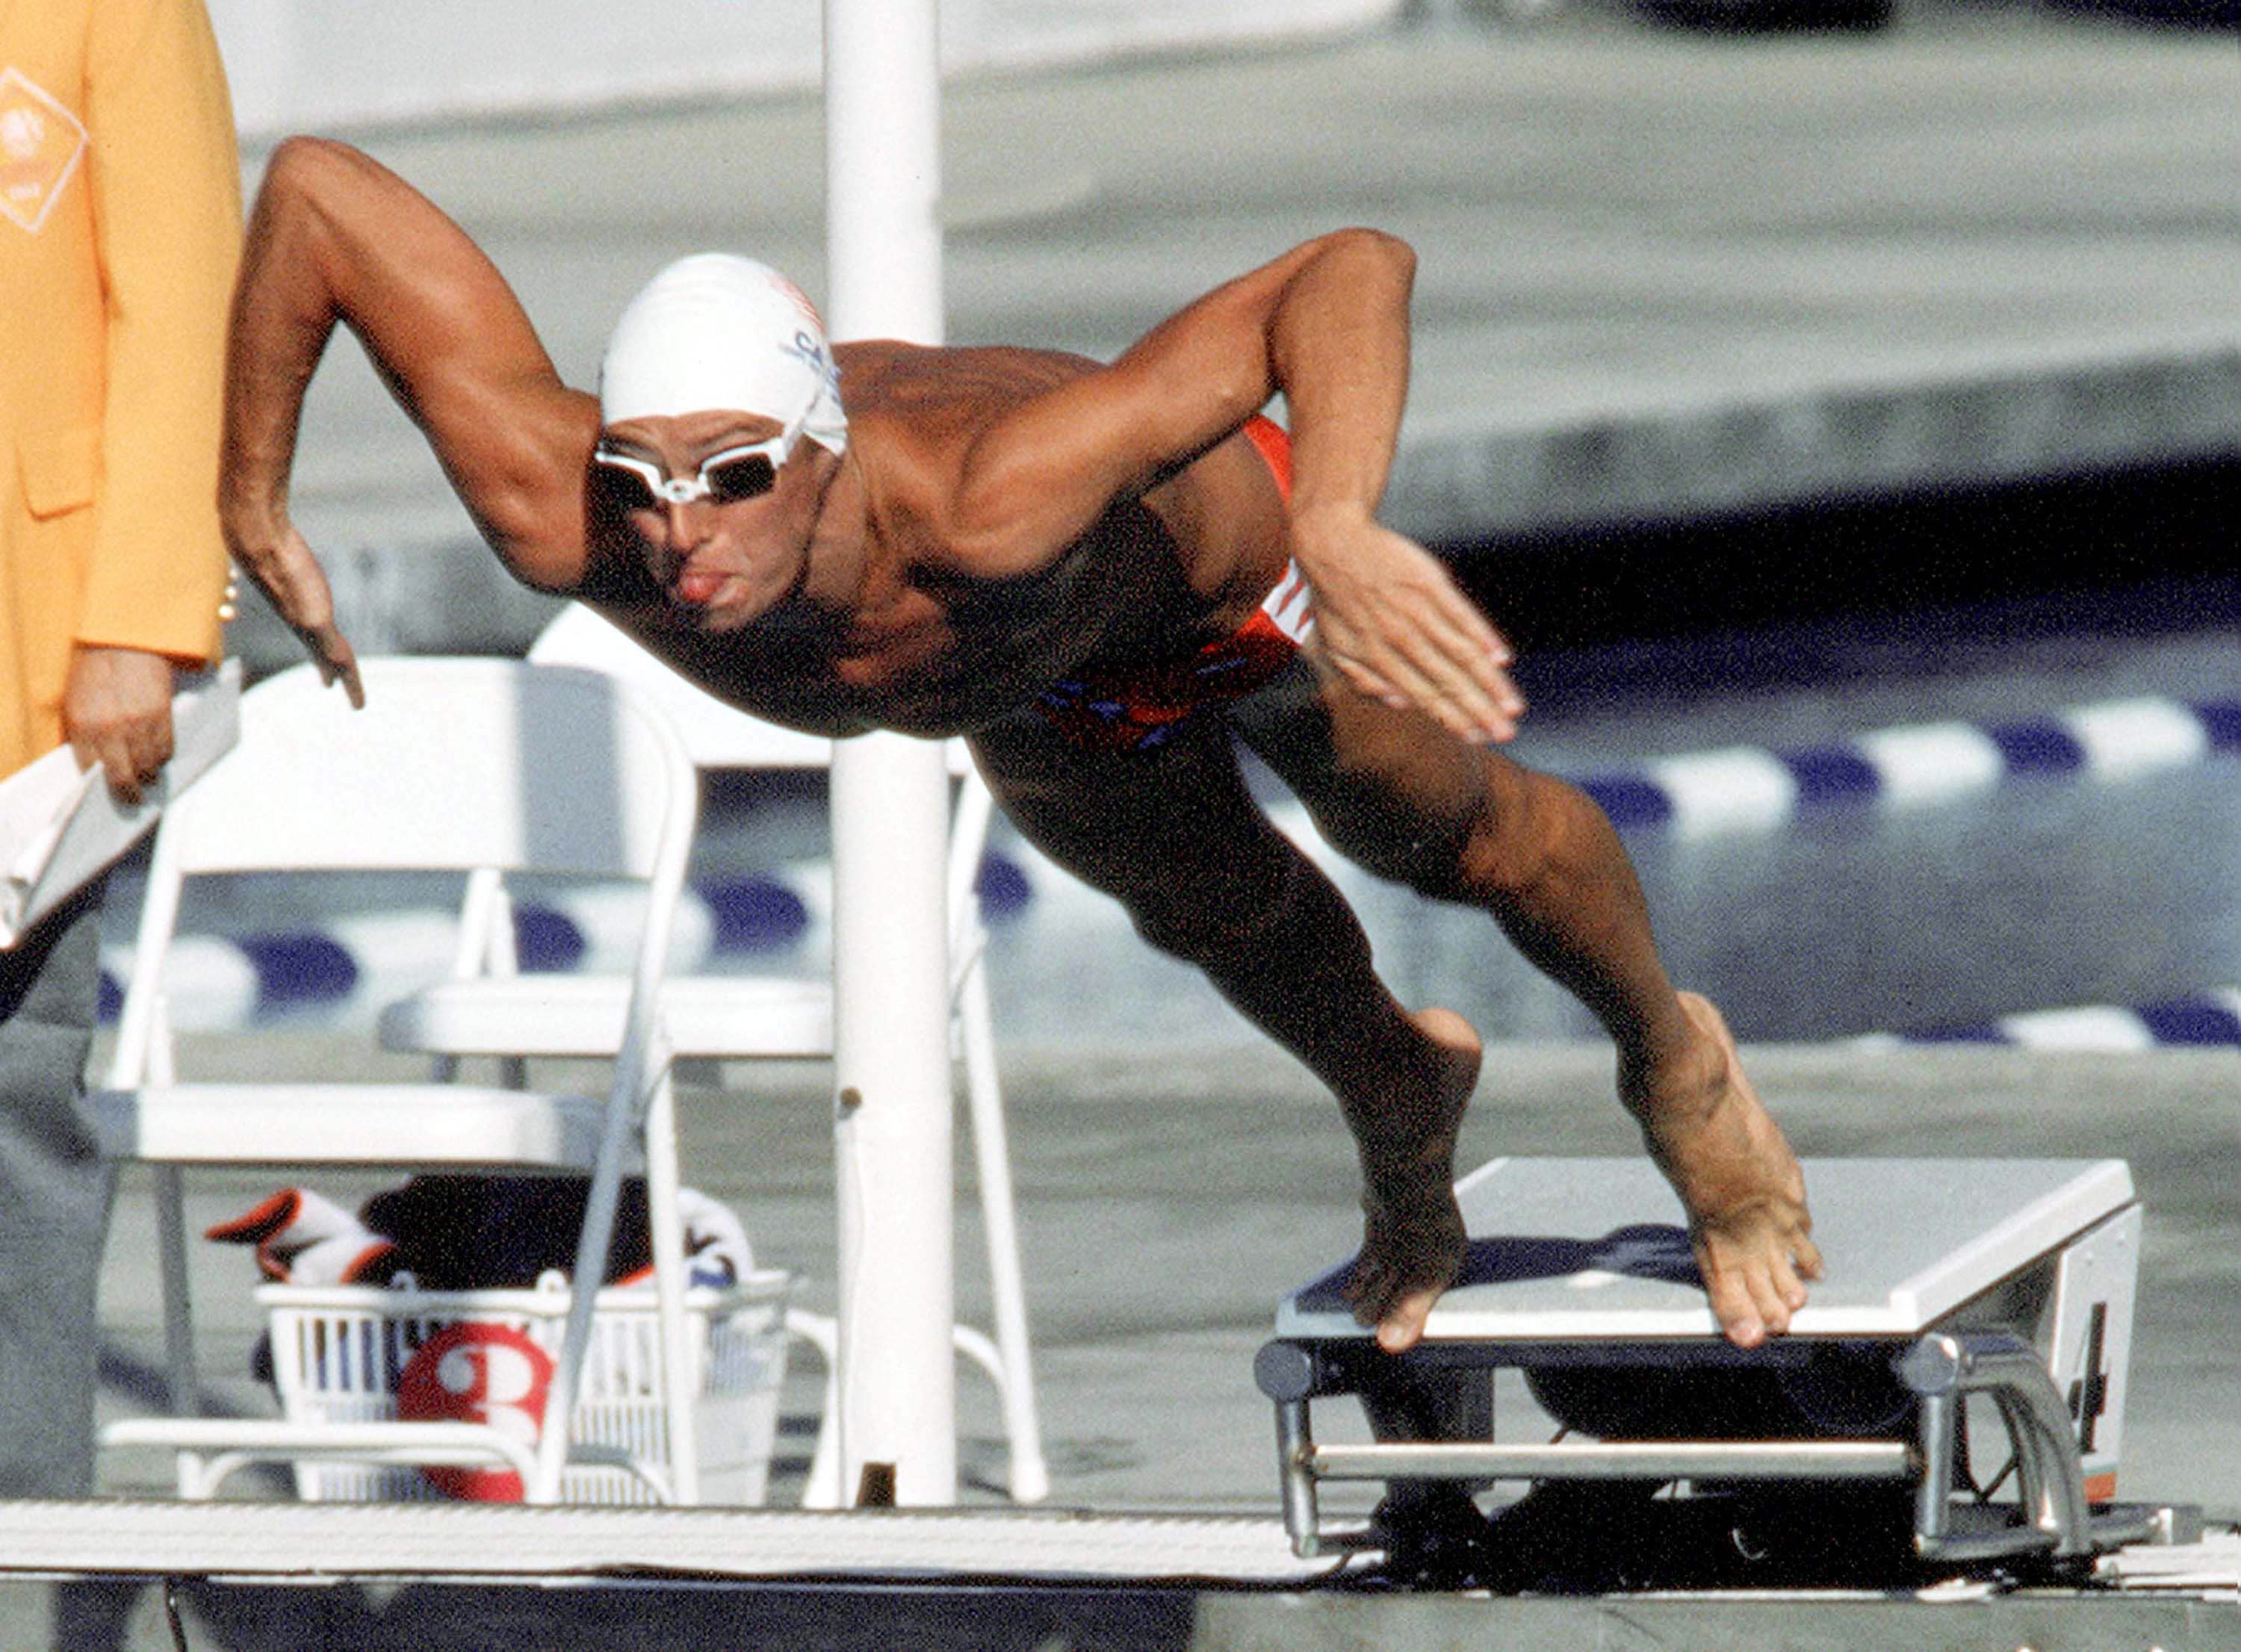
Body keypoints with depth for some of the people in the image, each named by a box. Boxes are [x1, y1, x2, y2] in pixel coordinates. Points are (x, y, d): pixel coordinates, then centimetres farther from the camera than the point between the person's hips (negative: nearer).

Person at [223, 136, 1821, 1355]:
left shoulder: (981, 510, -54)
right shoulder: (557, 522, -46)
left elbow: (1353, 269, -55)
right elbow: (319, 184, -38)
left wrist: (1342, 537, -72)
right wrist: (252, 511, -27)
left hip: (1215, 542, -4)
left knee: (1465, 841, 23)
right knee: (1221, 916, 31)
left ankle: (1673, 1058, 57)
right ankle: (1401, 1094, 65)